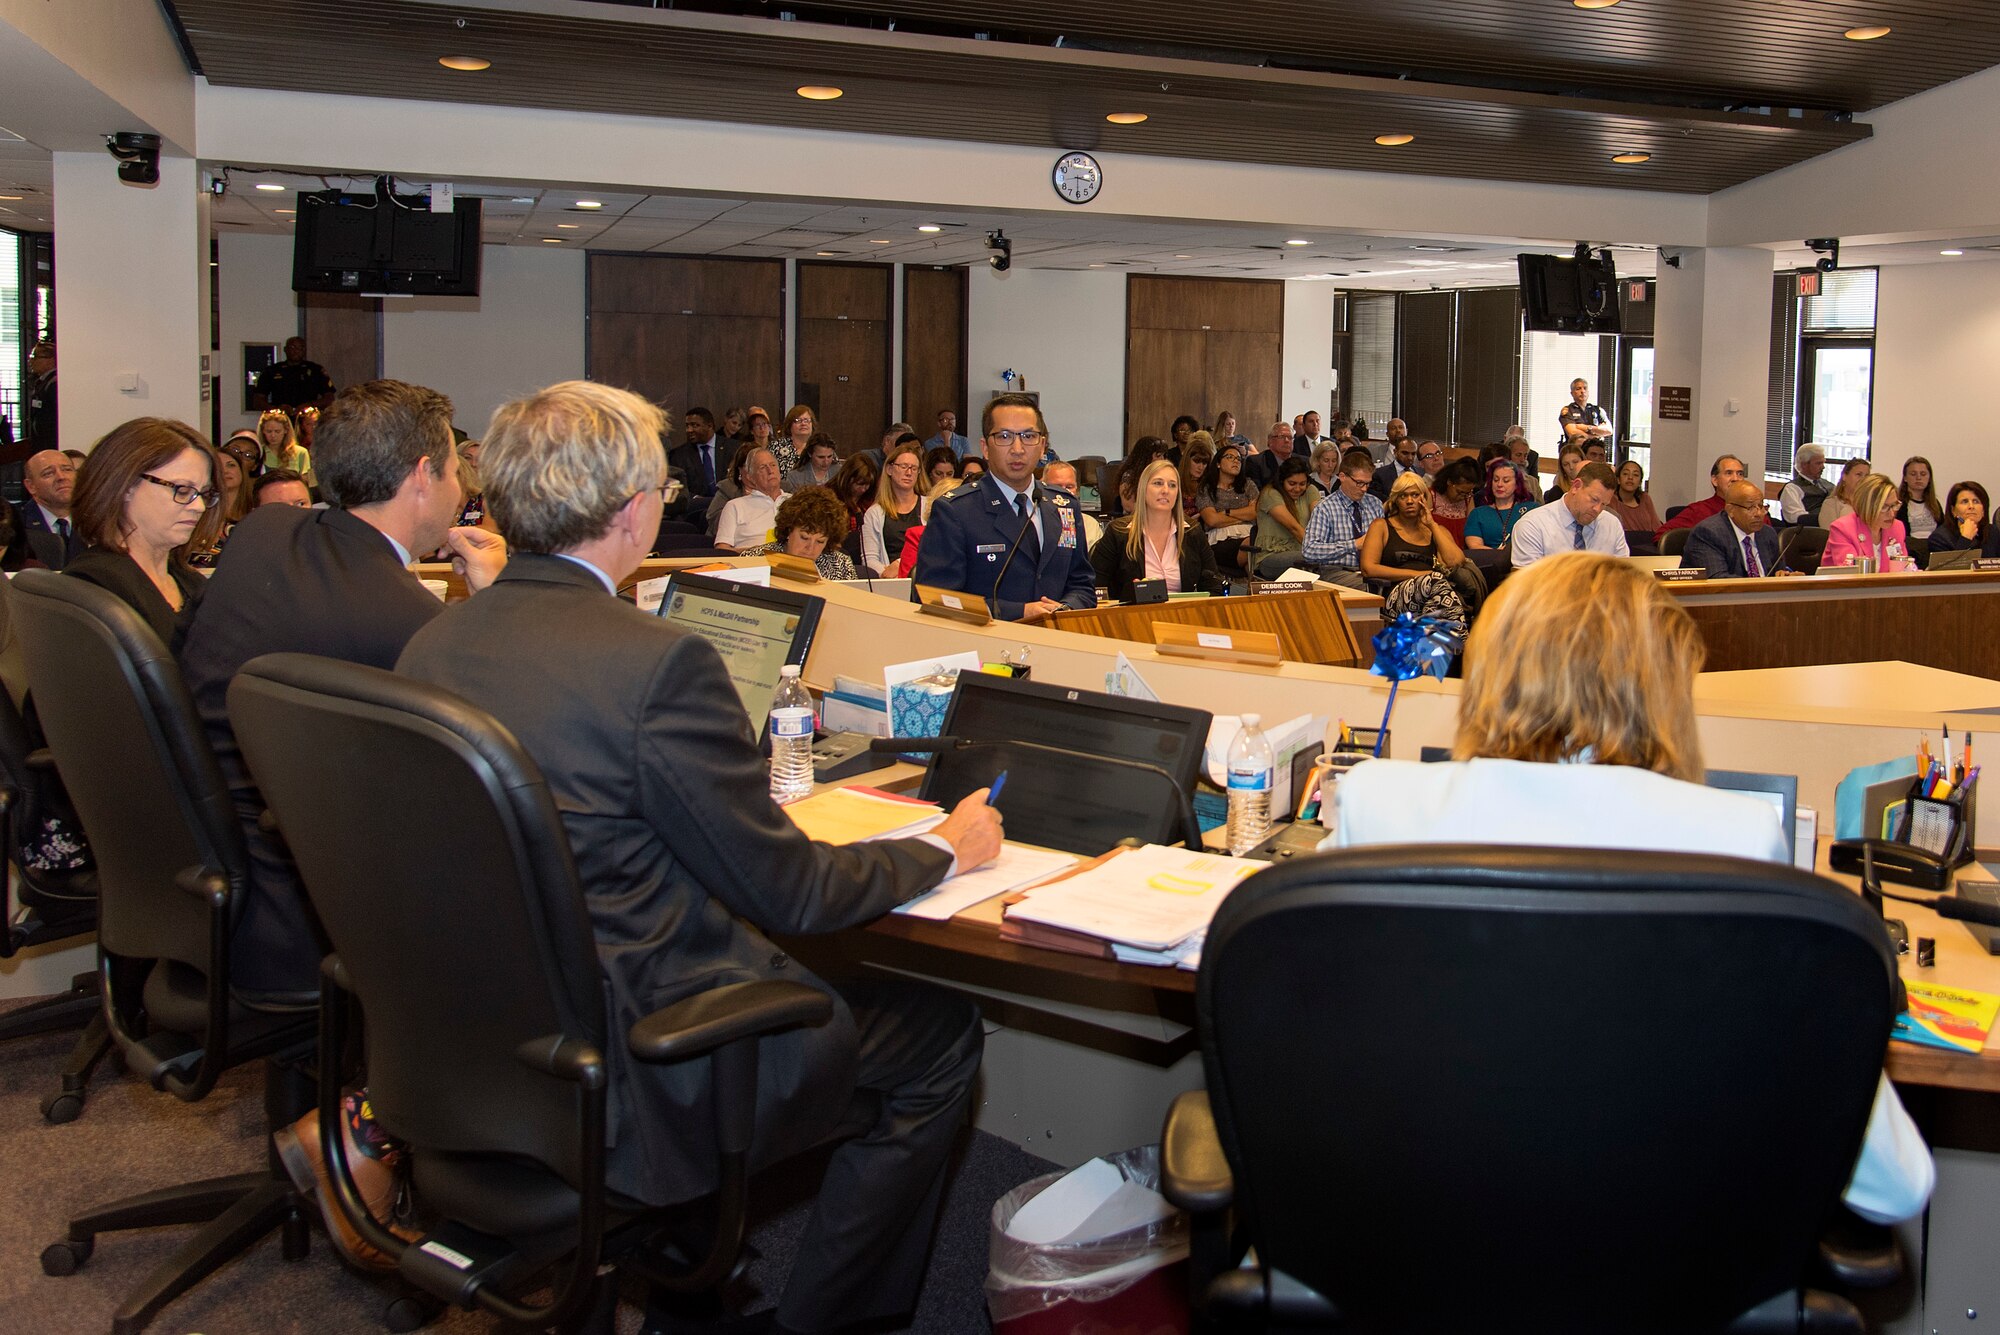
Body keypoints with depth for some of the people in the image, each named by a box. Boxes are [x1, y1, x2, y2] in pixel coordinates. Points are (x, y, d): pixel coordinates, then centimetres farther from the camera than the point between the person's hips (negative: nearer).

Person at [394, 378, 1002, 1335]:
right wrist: (946, 848, 1)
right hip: (622, 1080, -8)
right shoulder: (657, 662, -24)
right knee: (943, 1035, 10)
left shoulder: (431, 646, -1)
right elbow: (791, 893, -16)